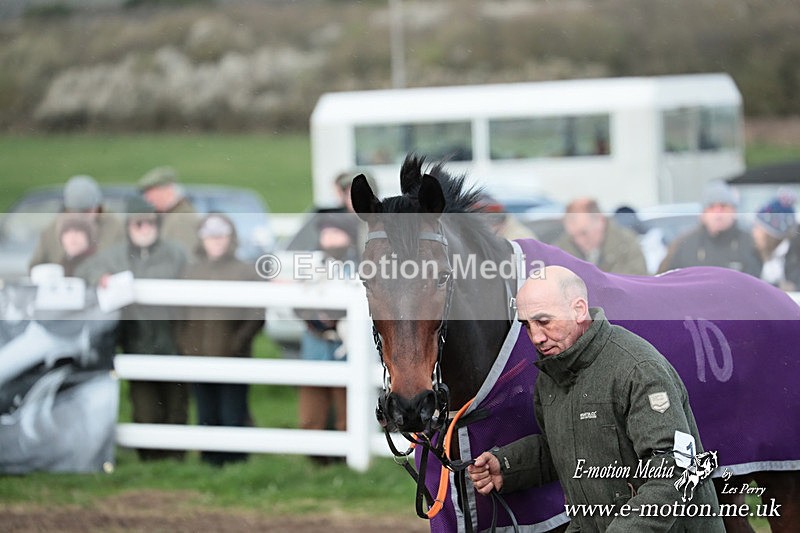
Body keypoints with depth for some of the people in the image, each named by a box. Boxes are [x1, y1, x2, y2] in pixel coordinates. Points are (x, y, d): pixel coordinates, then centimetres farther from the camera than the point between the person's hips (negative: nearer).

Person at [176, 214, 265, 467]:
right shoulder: (192, 271, 12)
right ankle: (210, 462, 15)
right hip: (199, 356, 4)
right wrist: (183, 342, 6)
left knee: (233, 416, -4)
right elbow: (182, 312, 18)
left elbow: (257, 315, -1)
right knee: (207, 416, 8)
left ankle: (235, 461, 2)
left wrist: (239, 340, -12)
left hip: (233, 359, -4)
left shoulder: (245, 272, 1)